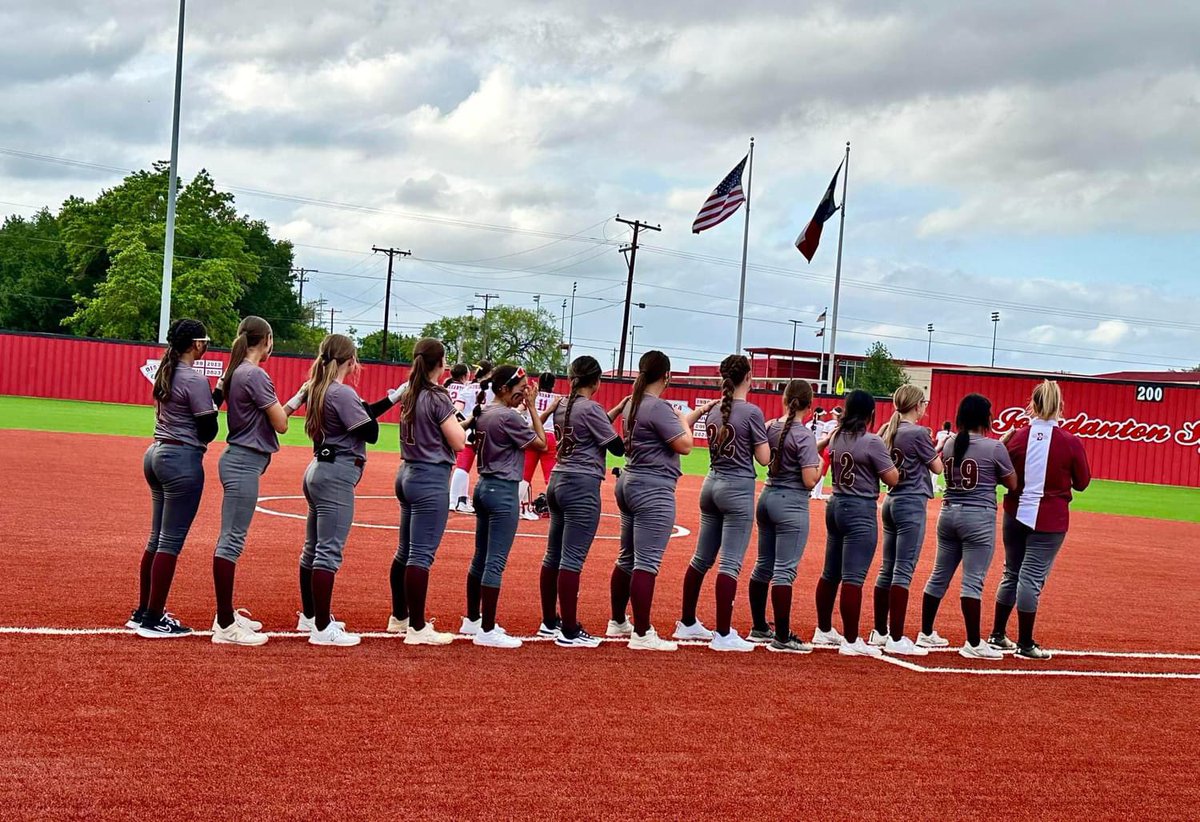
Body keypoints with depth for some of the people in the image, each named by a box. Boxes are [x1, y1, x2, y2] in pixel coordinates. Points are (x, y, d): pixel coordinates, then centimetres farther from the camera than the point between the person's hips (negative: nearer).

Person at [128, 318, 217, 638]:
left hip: (156, 454, 9)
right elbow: (208, 431, -14)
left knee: (157, 538, 16)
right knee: (171, 542, -4)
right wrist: (215, 403, 5)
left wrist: (213, 396, 9)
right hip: (183, 460, -9)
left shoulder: (166, 373, 11)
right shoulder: (195, 380, -15)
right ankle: (153, 620, -1)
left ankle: (142, 613, 21)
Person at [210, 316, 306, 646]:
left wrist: (295, 400, 11)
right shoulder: (256, 375, -15)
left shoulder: (236, 372, 13)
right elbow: (281, 424, -13)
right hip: (245, 463, -10)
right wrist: (296, 400, 4)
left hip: (237, 458, 10)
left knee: (231, 539, 15)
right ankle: (225, 626, -7)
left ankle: (227, 615, 24)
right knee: (232, 541, -9)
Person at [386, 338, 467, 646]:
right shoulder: (439, 397, -14)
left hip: (408, 475, 9)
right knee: (422, 555, -8)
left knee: (405, 551, 17)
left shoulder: (409, 395, 8)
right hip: (431, 480, -9)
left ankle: (399, 617, 28)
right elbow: (458, 442, -14)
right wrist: (460, 419, 2)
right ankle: (417, 629, -6)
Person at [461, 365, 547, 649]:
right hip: (503, 492, -10)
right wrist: (531, 407, -7)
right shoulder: (508, 416, -18)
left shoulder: (484, 413, 9)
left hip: (484, 487, 10)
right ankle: (487, 631, -4)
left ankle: (472, 620, 27)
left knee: (480, 558, 17)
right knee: (495, 562, -7)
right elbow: (541, 443, -10)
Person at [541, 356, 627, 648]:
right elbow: (618, 447, -10)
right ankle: (569, 632, -5)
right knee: (572, 558, -7)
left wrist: (617, 410, 20)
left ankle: (549, 621, 24)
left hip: (558, 482, 9)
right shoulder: (591, 408, -13)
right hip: (582, 486, -9)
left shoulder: (562, 407, 10)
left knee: (553, 555, 14)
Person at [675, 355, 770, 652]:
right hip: (738, 489, -7)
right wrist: (763, 432, 5)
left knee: (701, 559, 15)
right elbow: (764, 458, -11)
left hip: (712, 484, 7)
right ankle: (723, 635, -4)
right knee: (730, 564, -5)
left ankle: (687, 624, 24)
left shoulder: (713, 412, 7)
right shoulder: (752, 412, -12)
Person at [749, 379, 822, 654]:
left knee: (763, 565, 16)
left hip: (767, 497, 7)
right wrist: (820, 466, 2)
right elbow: (810, 481, -19)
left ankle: (759, 627, 26)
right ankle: (782, 638, -5)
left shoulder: (770, 428, 2)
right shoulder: (805, 435, -15)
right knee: (785, 570, -7)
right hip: (792, 504, -7)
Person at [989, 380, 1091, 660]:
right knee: (1031, 578, 0)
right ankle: (1025, 644, 5)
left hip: (1015, 514, 3)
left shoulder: (1017, 438, -6)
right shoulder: (1070, 443, -10)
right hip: (1050, 519, -3)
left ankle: (998, 635, 25)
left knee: (1011, 574, 17)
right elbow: (1082, 483, 0)